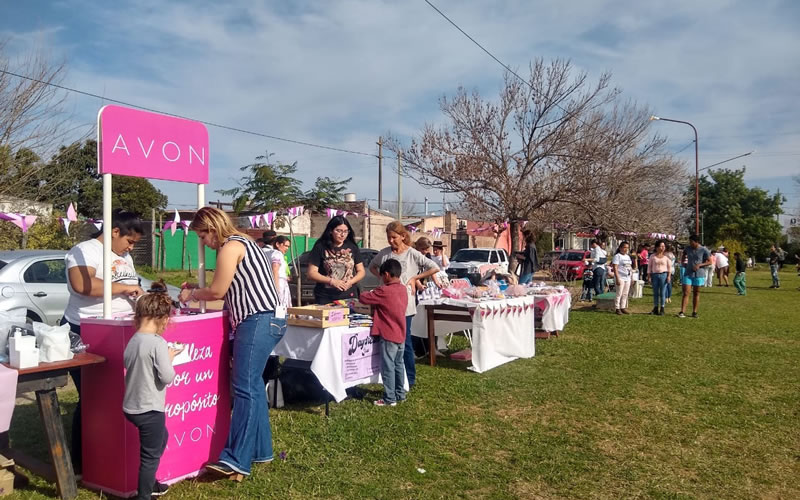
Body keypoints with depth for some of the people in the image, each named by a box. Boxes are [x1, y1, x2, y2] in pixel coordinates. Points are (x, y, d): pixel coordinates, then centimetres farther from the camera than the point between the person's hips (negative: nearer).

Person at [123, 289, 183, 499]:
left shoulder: (133, 340, 1)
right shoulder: (158, 343, -22)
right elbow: (166, 377, -21)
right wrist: (169, 358, -4)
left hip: (131, 407, 9)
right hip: (149, 409, -9)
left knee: (161, 438, 29)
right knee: (150, 454, 6)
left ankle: (149, 483, 41)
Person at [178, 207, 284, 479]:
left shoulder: (231, 246, -9)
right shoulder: (242, 243, 22)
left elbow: (217, 291, -8)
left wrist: (192, 294, 10)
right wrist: (197, 289, 18)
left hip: (258, 321, -11)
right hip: (266, 320, 11)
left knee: (244, 387, -11)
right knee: (252, 385, 13)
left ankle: (237, 460, -9)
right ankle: (260, 449, 20)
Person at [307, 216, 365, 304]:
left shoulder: (352, 247, 9)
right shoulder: (320, 247, 0)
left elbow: (361, 271, 13)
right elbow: (312, 274, -3)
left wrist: (351, 282, -7)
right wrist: (331, 281, -14)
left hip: (349, 297, 2)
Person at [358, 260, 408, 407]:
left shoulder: (384, 292, -19)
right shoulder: (403, 289, 5)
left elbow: (363, 298, -13)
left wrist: (369, 294, 7)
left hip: (389, 336, -8)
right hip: (400, 334, 8)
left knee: (388, 367, 0)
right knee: (399, 365, 16)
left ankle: (389, 399, 5)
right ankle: (400, 394, 25)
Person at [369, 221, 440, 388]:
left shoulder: (412, 254, -5)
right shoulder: (384, 253, 6)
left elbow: (435, 268, -5)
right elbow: (372, 266, 24)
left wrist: (415, 278, -6)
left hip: (404, 304, -4)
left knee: (404, 340, 0)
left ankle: (410, 378, 12)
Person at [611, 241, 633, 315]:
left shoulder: (628, 256, 16)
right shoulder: (617, 256, -8)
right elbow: (615, 267, -14)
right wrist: (617, 278, -20)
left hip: (627, 278, 7)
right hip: (621, 278, -7)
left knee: (625, 294, 9)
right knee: (619, 294, -5)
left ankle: (623, 308, 15)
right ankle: (618, 308, 1)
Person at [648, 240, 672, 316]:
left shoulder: (666, 256, 4)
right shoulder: (652, 256, 5)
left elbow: (669, 267, 7)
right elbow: (649, 266, 8)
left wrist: (669, 276, -4)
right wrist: (649, 276, 3)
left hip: (663, 275, -1)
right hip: (655, 275, 1)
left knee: (662, 293, -1)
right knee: (655, 292, 6)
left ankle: (662, 309, 6)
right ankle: (655, 308, 14)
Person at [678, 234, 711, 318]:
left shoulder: (704, 250, -8)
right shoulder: (687, 248, 2)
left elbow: (709, 262, -3)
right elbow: (684, 254, 25)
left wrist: (699, 265, -16)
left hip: (698, 274, -2)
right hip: (688, 274, 2)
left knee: (696, 294, 8)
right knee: (685, 293, -6)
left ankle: (694, 312, 17)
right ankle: (682, 312, -11)